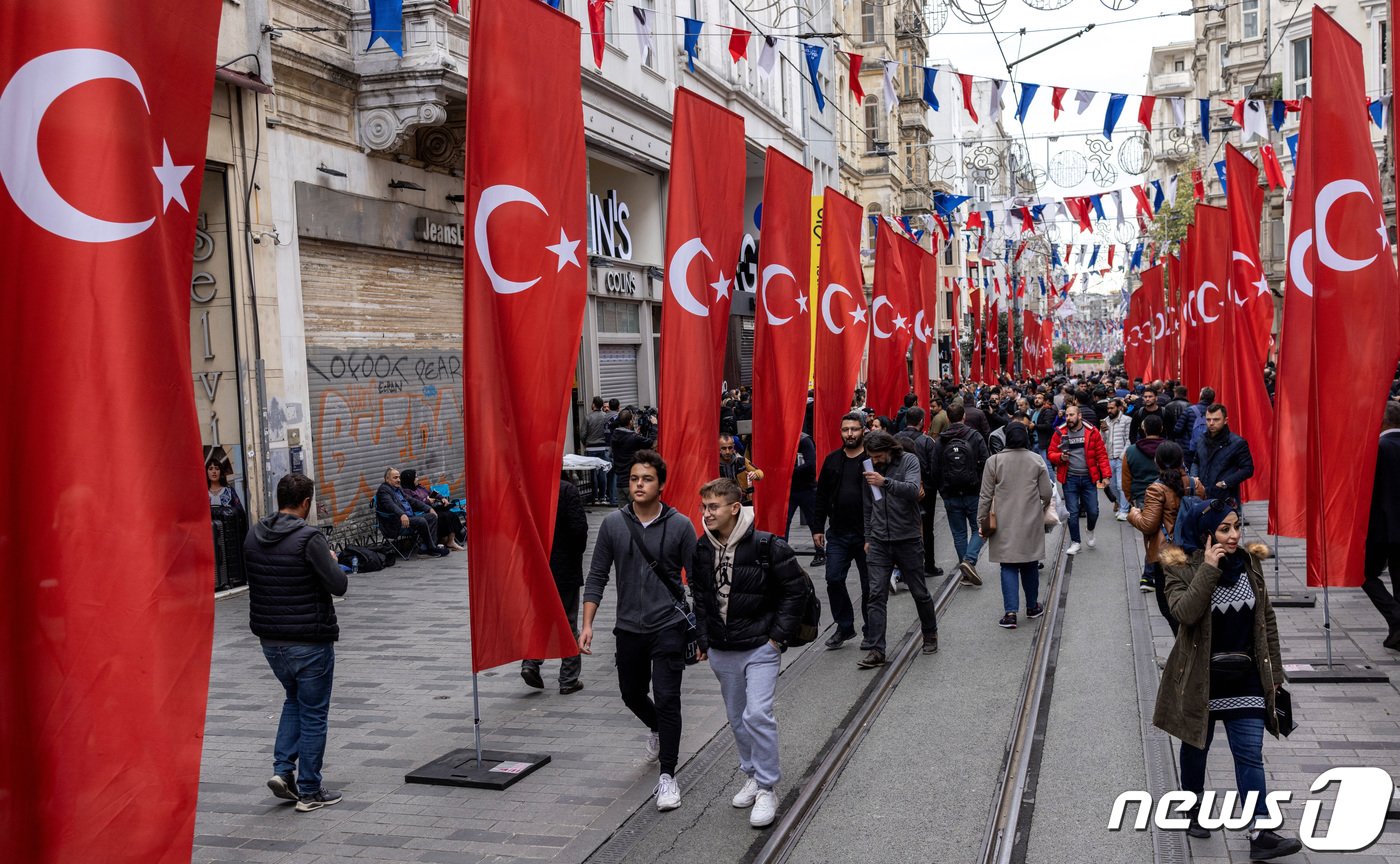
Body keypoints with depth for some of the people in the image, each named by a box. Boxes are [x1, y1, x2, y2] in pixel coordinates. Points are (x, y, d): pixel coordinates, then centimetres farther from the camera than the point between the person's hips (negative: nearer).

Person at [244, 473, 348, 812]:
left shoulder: (253, 536, 1)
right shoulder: (309, 538, -19)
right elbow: (339, 586, -20)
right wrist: (332, 562, 1)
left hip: (269, 638, 7)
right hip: (309, 641, -6)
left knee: (294, 700, 26)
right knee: (313, 714, 6)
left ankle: (283, 769, 15)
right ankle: (309, 792, 12)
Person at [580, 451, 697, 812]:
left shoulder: (680, 526, -7)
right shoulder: (613, 524, -1)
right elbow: (597, 576, 3)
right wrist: (587, 624, -4)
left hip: (669, 626, -3)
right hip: (629, 628, 3)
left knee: (667, 698, -10)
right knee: (632, 695, 19)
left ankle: (667, 776, 1)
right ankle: (659, 730, 51)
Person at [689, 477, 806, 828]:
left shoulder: (767, 546, -15)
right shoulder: (701, 550, 1)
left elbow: (795, 590, -8)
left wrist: (778, 637, -9)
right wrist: (705, 640, 9)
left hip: (760, 648, -5)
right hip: (721, 652, 6)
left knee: (758, 714, -14)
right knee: (737, 718, 15)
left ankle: (767, 790, -2)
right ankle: (752, 777, 32)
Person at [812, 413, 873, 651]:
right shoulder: (832, 460, 7)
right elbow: (821, 496, 12)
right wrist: (817, 528, 8)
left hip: (865, 534, -4)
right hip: (837, 533, 4)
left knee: (869, 584, 7)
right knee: (834, 580, -1)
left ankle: (871, 631, 21)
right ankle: (844, 626, 14)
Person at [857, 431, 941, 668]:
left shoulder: (909, 461, -7)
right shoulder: (870, 468, 7)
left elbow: (913, 489, -26)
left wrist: (885, 482, -40)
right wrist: (868, 538, 17)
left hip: (907, 540, -3)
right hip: (879, 542, 3)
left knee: (919, 592, 10)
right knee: (876, 595, -6)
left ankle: (930, 634, 35)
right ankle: (876, 651, -6)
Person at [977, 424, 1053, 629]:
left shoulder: (994, 461, -6)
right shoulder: (1037, 461, -2)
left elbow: (985, 496, -4)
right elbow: (1046, 494, 0)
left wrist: (982, 521, 5)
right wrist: (1041, 510, 21)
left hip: (1005, 524, -1)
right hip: (1031, 523, 1)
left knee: (1008, 566, 2)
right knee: (1030, 564, 15)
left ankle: (1010, 612, -7)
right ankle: (1032, 607, 29)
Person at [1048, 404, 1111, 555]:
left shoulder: (1092, 432, -2)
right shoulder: (1060, 433, 1)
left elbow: (1102, 455, -2)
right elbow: (1051, 454, 5)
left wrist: (1105, 475, -8)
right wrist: (1060, 457, -17)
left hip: (1089, 478, 0)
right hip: (1069, 479, 0)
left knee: (1093, 511, 3)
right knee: (1073, 512, 1)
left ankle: (1091, 531, 35)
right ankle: (1075, 542, 16)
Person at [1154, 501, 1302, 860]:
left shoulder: (1250, 563, 0)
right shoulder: (1183, 568, -12)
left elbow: (1267, 620, 8)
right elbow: (1184, 612, -29)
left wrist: (1275, 672, 9)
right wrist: (1208, 569, -29)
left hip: (1245, 677, 3)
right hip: (1200, 677, -2)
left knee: (1250, 754, -1)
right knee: (1196, 746, 15)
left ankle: (1260, 835, -2)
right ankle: (1195, 810, 36)